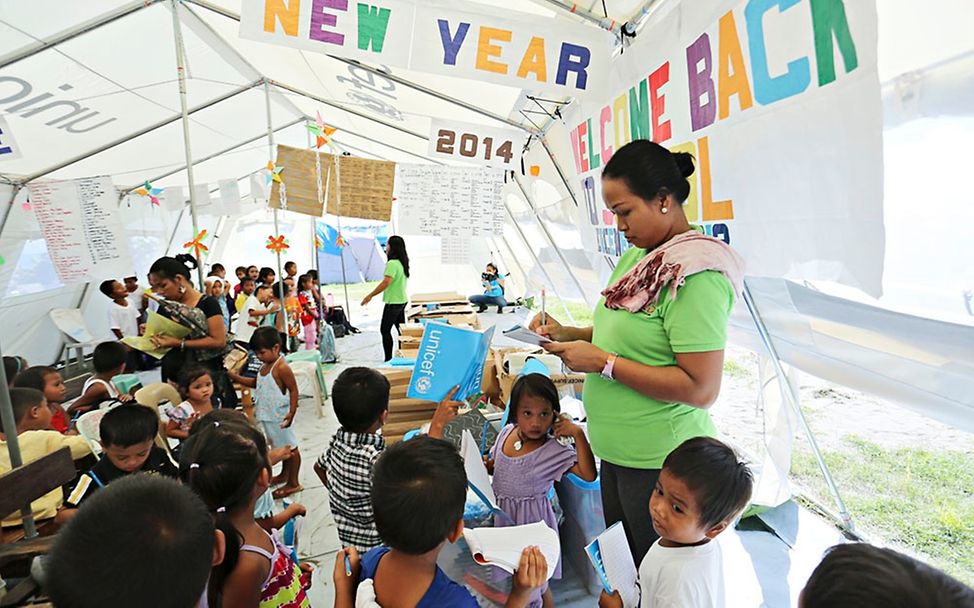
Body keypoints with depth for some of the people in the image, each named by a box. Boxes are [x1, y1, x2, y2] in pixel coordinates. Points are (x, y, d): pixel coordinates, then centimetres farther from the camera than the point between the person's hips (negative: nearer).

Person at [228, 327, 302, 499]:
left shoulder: (282, 368, -22)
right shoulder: (266, 365, 6)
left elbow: (293, 390, -21)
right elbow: (256, 383, 18)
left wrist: (292, 412, -28)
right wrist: (236, 377, 7)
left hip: (279, 416, -9)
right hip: (267, 415, 9)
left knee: (290, 447, 5)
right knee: (281, 446, 23)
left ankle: (293, 483, 16)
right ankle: (284, 474, 41)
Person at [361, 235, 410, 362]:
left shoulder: (392, 264, -19)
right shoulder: (403, 262, 8)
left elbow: (386, 282, -27)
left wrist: (370, 295, -24)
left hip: (393, 302, -9)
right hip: (402, 300, 9)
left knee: (385, 330, -2)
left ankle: (389, 359, -1)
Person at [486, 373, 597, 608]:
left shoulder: (554, 451, -21)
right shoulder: (506, 432, -5)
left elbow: (589, 474, -30)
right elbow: (495, 464, 12)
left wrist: (578, 434, -34)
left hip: (531, 517, -5)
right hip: (502, 513, 5)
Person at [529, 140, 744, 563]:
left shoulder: (696, 275, -21)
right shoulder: (637, 256, 5)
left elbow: (701, 389, -24)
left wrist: (603, 362, -23)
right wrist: (568, 334, 1)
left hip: (659, 464, -8)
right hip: (617, 451, 8)